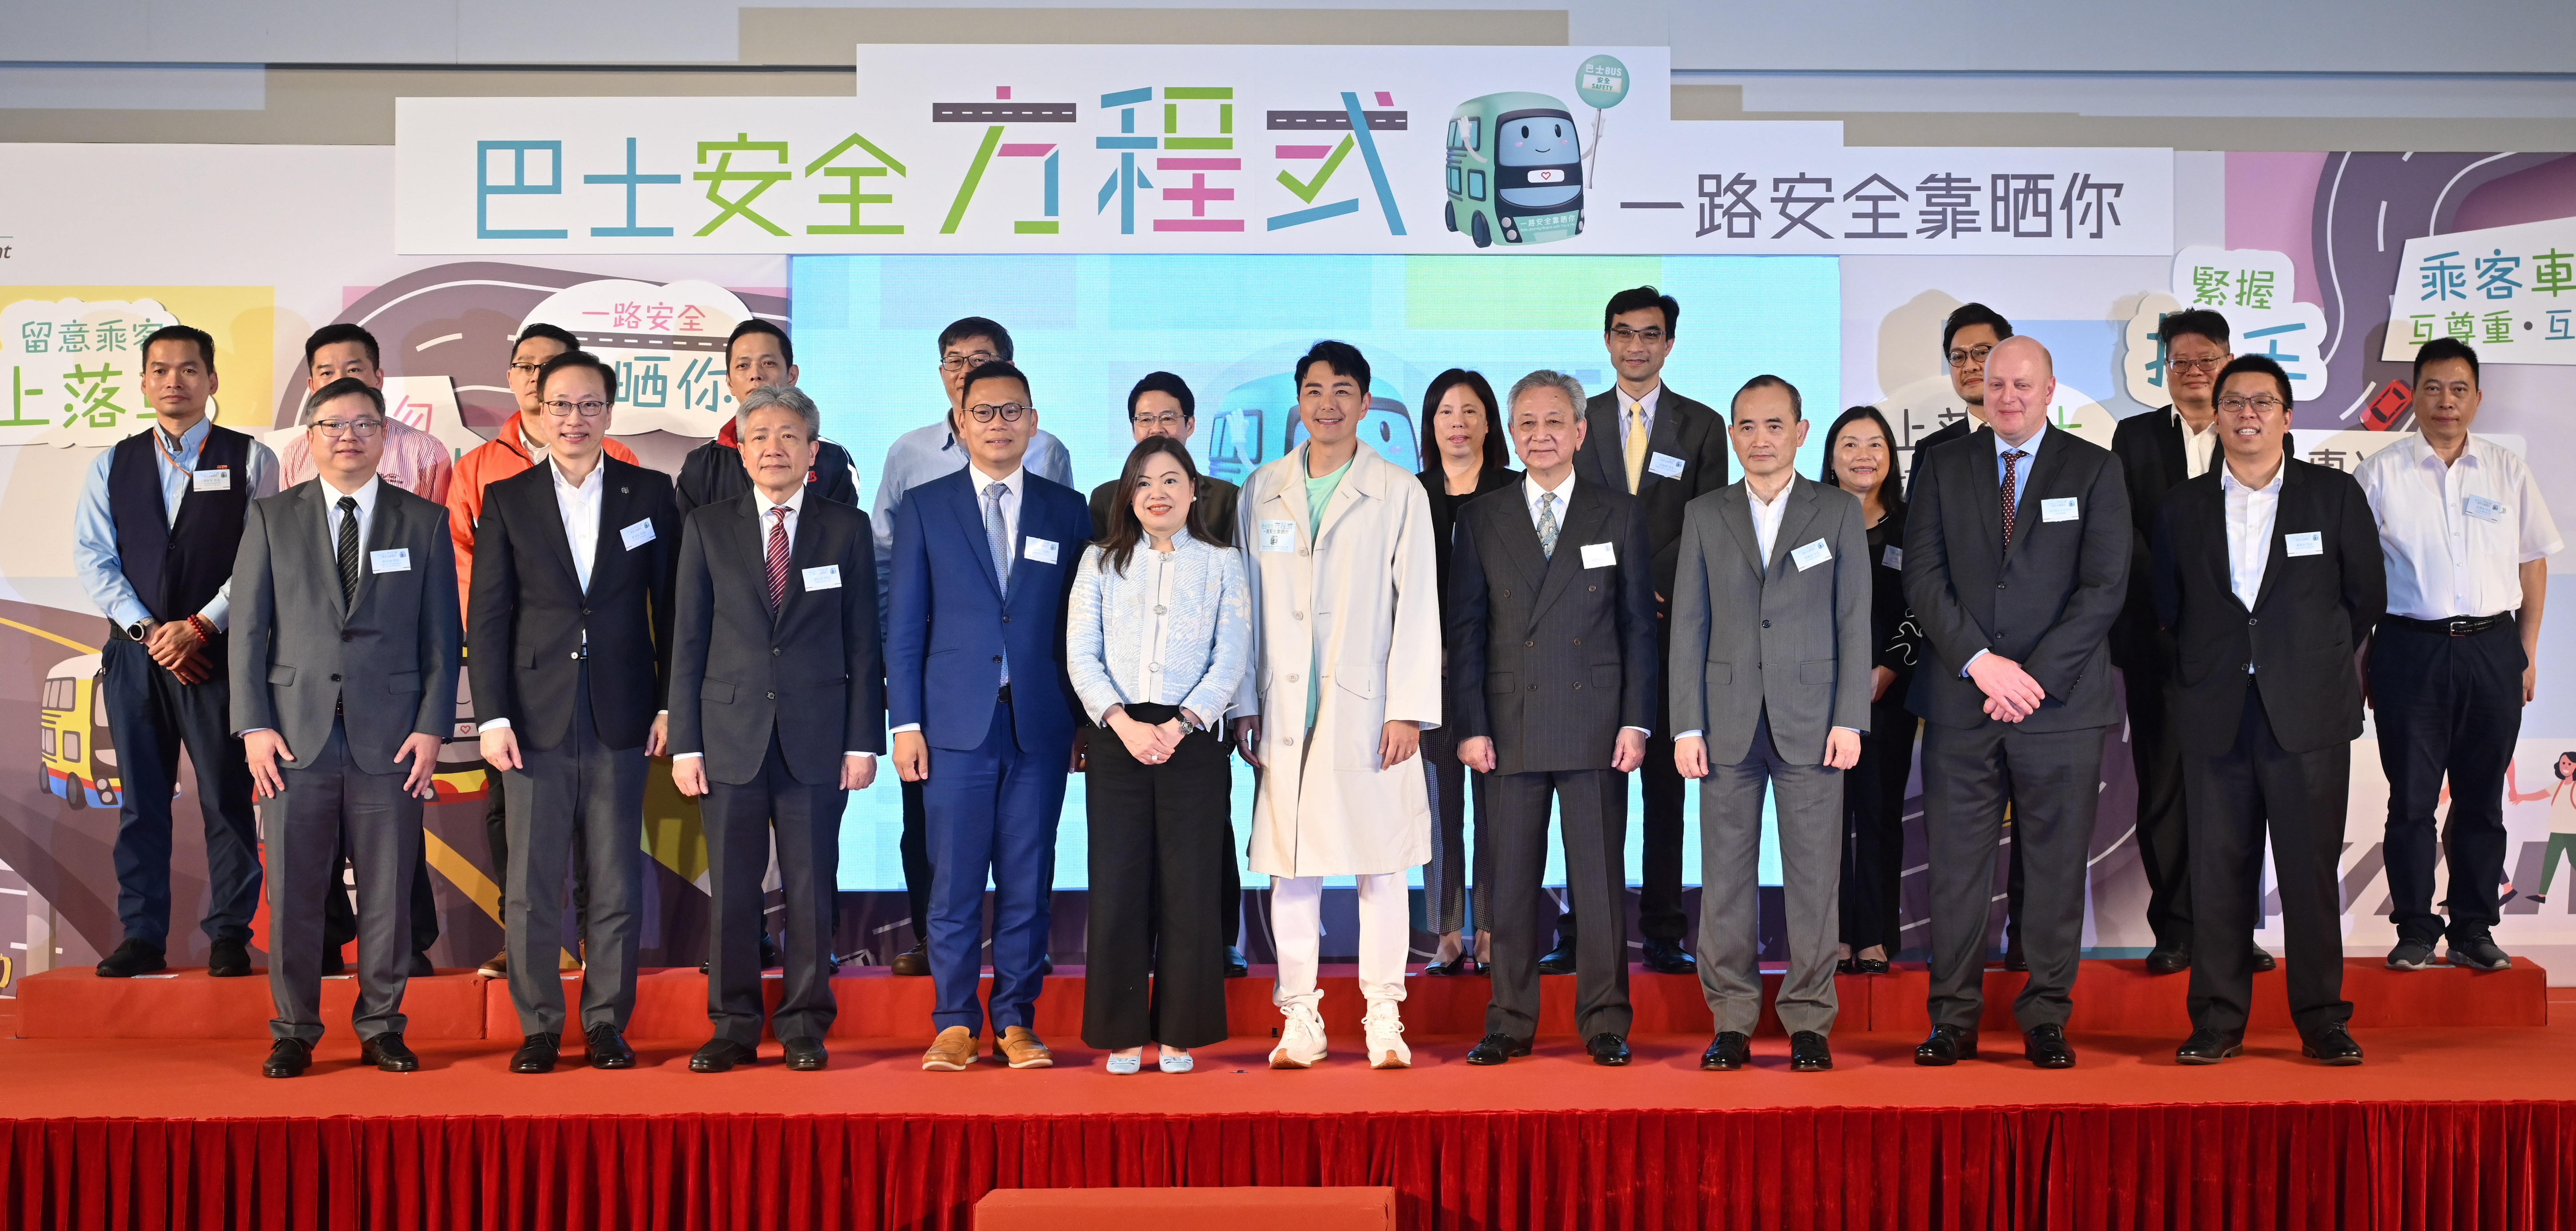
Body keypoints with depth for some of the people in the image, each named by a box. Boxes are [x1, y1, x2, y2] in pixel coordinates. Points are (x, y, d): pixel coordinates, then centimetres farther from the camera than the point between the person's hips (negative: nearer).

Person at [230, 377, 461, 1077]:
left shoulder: (425, 521, 8)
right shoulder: (271, 519, 10)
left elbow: (442, 634, 6)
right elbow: (249, 629, 7)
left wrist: (433, 728, -2)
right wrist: (253, 726, -2)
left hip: (390, 736, 0)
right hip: (296, 735, 0)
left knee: (388, 893, 3)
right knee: (293, 894, 4)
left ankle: (381, 1029, 16)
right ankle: (294, 1032, 17)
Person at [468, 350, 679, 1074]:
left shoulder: (651, 494, 7)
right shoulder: (507, 500, 6)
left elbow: (671, 607, 7)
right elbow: (487, 617, 4)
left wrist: (670, 705, 1)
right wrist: (492, 717, -4)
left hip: (621, 716, 0)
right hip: (537, 715, 0)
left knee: (617, 880, 4)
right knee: (532, 882, 3)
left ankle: (607, 1023, 15)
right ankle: (539, 1027, 14)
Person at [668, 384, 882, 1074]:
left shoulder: (848, 529, 6)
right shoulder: (707, 528, 8)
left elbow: (863, 643, 5)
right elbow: (688, 641, 6)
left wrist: (864, 740, -2)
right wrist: (684, 742, -1)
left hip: (816, 738, 0)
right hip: (731, 736, 1)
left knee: (811, 890, 4)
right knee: (731, 890, 4)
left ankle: (805, 1029, 15)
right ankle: (733, 1029, 16)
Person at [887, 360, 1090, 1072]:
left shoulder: (1067, 511, 10)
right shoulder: (924, 508, 7)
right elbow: (905, 625, 5)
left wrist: (1086, 721, 6)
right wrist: (906, 722, -2)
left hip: (1041, 724, 1)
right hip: (956, 722, -1)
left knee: (1028, 881, 4)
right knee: (955, 880, 1)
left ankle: (1015, 1021, 15)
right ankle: (955, 1024, 12)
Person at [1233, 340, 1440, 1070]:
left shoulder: (1400, 494, 4)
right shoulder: (1263, 491, 12)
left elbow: (1418, 606, 0)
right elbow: (1249, 602, 12)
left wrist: (1408, 710, -7)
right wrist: (1245, 704, 6)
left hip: (1368, 709, -2)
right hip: (1285, 713, 2)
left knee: (1380, 868, 1)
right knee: (1291, 870, 4)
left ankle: (1385, 1022, 10)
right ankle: (1300, 1023, 12)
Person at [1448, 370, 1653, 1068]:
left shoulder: (1619, 515, 8)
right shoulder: (1481, 520, 9)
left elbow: (1639, 624, 6)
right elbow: (1466, 629, 6)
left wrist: (1637, 721, -3)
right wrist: (1470, 726, -2)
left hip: (1595, 727, -1)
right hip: (1509, 728, 1)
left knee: (1599, 880, 3)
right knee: (1509, 882, 4)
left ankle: (1605, 1023, 12)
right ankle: (1509, 1025, 13)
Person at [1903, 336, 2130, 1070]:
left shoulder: (2094, 470, 5)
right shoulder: (1944, 467, 9)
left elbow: (2105, 587, -3)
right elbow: (1923, 577, 1)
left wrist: (2036, 677, -11)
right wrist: (1980, 663, -11)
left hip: (2061, 701, -1)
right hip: (1961, 701, 1)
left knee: (2057, 865, 4)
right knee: (1956, 863, 2)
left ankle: (2047, 1016, 15)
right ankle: (1954, 1018, 11)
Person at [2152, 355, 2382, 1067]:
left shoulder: (2336, 495, 5)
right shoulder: (2182, 506, 9)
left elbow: (2367, 594, 10)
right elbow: (2167, 606, 14)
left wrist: (2319, 661, 10)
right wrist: (2205, 670, 9)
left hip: (2310, 714, -1)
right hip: (2216, 716, 1)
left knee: (2313, 869, 1)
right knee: (2218, 872, 3)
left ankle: (2322, 1020, 13)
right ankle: (2217, 1021, 11)